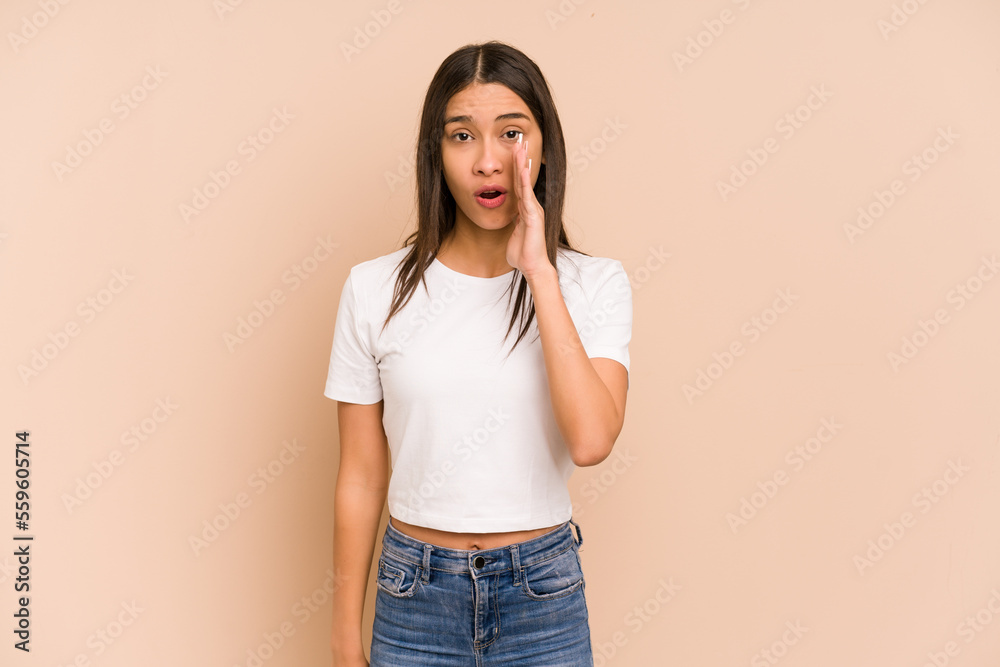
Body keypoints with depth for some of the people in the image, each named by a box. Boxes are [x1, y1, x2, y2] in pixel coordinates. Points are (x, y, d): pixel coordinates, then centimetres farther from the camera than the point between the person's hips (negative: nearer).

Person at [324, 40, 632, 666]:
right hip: (415, 592, 1)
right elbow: (361, 478, -1)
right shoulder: (376, 288, -6)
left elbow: (591, 440, -23)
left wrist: (539, 271, -22)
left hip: (545, 595, 0)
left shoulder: (593, 283, -7)